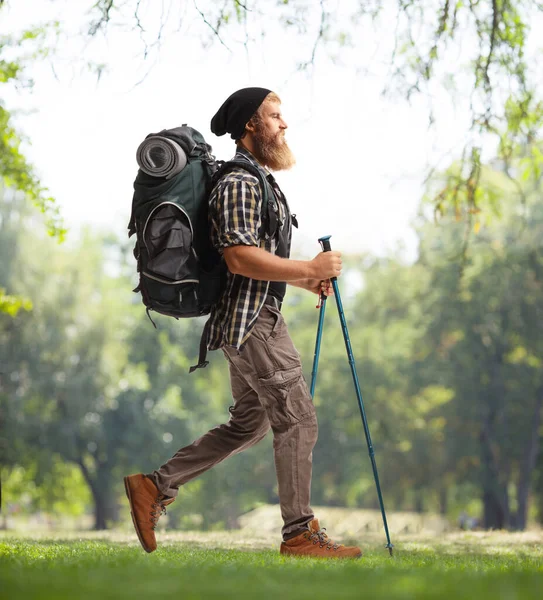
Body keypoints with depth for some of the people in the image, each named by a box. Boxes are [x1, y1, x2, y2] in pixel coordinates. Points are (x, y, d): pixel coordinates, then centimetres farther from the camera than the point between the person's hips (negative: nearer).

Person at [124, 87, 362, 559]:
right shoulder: (240, 183, -14)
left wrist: (308, 279, 13)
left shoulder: (259, 182, 20)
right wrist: (310, 268, -20)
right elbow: (240, 257, -25)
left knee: (248, 424, 15)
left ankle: (156, 486, 17)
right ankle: (299, 533, -1)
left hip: (257, 320, 11)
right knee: (297, 420, -6)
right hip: (252, 320, -11)